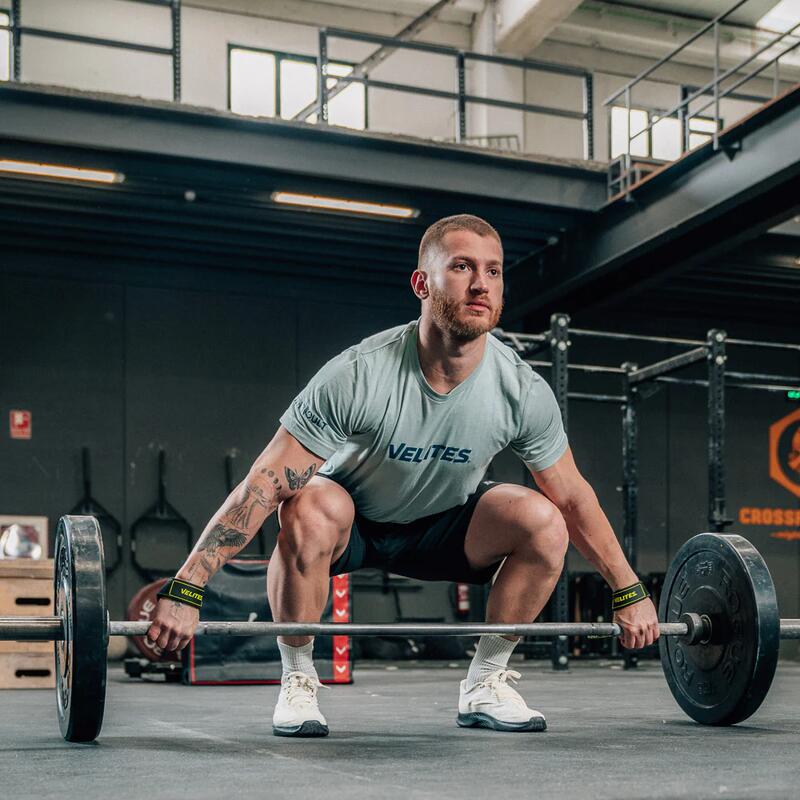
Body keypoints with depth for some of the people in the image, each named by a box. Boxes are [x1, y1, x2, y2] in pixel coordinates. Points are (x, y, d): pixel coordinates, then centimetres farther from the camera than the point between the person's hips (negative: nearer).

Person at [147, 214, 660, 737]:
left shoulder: (523, 392, -22)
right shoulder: (360, 376, -33)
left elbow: (573, 497, -6)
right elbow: (265, 484, -32)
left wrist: (630, 594, -2)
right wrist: (185, 592, -37)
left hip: (443, 525, 3)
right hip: (353, 524, -3)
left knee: (545, 523, -23)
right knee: (312, 509, -37)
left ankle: (485, 686, -2)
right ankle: (298, 684, -15)